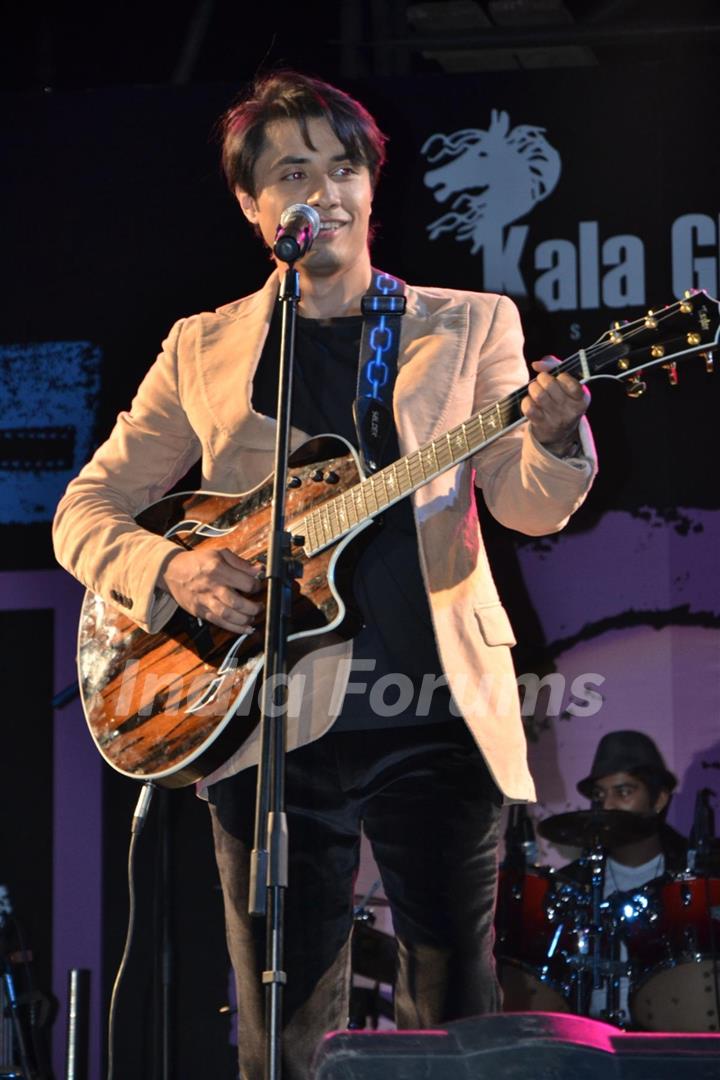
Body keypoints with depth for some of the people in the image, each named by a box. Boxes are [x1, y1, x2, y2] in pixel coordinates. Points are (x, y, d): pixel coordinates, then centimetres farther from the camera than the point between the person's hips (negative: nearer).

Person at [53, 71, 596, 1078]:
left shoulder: (470, 326, 10)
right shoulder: (204, 349, 12)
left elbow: (531, 506, -1)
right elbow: (86, 512, 12)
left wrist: (553, 438, -25)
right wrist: (169, 569, -9)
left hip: (437, 712, -1)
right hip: (272, 721, 1)